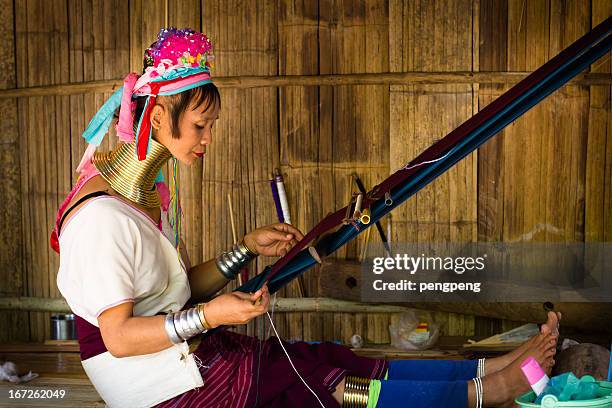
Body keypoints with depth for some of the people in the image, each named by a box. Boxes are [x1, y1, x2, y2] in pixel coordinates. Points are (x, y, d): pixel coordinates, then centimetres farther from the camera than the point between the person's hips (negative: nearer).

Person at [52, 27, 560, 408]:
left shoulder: (150, 193, 10)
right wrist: (209, 315, -29)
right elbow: (118, 336, -22)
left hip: (188, 355, 8)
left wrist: (248, 248, 5)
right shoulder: (100, 215, -20)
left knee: (327, 359, -5)